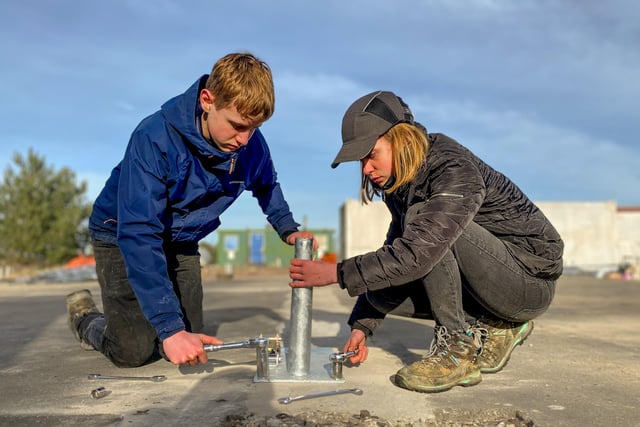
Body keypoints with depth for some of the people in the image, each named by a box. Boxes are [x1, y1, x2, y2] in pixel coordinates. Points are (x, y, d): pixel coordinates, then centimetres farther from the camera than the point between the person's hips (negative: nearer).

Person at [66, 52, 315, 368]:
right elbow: (139, 235, -39)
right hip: (122, 236, -5)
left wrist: (288, 229, -9)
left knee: (190, 343, 1)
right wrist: (169, 327, -44)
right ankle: (84, 317, 21)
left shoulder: (251, 144, -17)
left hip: (180, 241, 5)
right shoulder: (154, 138, -34)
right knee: (135, 351, -12)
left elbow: (267, 186, 9)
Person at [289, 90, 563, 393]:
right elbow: (395, 252, 7)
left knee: (423, 221, -28)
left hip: (532, 280, -8)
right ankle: (493, 329, 4)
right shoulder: (401, 182, 2)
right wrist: (362, 325, -1)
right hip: (496, 279, 8)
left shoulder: (456, 173, -25)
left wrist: (337, 273, -32)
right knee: (381, 292, -7)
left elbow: (417, 253, -37)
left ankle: (458, 347, -19)